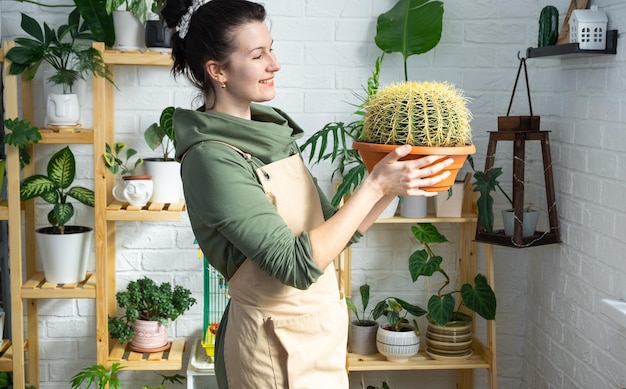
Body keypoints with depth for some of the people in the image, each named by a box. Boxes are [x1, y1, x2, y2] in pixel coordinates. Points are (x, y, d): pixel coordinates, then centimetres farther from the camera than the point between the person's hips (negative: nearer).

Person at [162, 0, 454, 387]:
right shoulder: (212, 159, -20)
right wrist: (374, 184, -23)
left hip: (317, 334, 8)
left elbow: (332, 230, 8)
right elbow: (298, 264, -26)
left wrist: (394, 186, -3)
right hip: (276, 345, -7)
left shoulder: (273, 129, 4)